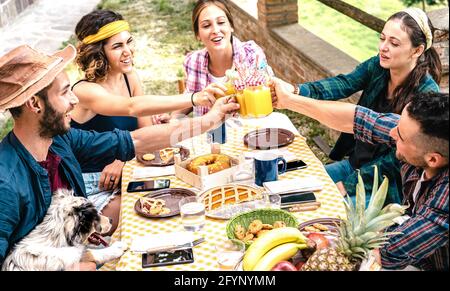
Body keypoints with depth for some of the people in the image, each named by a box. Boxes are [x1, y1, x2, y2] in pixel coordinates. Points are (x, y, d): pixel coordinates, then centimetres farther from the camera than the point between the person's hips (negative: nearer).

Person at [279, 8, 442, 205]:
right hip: (354, 163, 6)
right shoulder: (378, 66, -6)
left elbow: (397, 159, -21)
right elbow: (343, 84, -19)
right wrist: (296, 91, -38)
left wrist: (348, 186, -19)